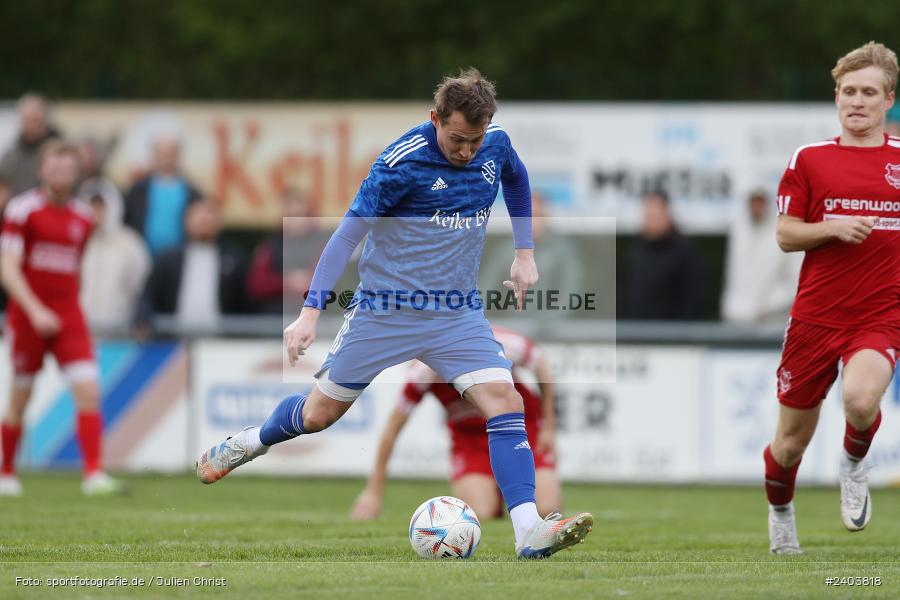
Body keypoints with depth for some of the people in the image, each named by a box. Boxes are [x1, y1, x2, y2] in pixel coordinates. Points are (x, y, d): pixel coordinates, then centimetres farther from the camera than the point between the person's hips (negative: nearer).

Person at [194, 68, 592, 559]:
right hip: (385, 310, -4)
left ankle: (529, 532, -22)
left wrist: (524, 252, 17)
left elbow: (515, 178, 22)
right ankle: (250, 443, 41)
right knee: (318, 415, 8)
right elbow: (348, 232, -17)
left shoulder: (495, 142, -3)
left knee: (504, 401, -17)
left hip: (458, 312, 4)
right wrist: (311, 312, -21)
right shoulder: (402, 163, -20)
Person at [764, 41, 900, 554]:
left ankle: (855, 465, 2)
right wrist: (833, 228, -14)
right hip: (816, 315, 1)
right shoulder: (809, 159, 3)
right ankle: (781, 513, 39)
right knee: (792, 441, 7)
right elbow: (785, 234, 2)